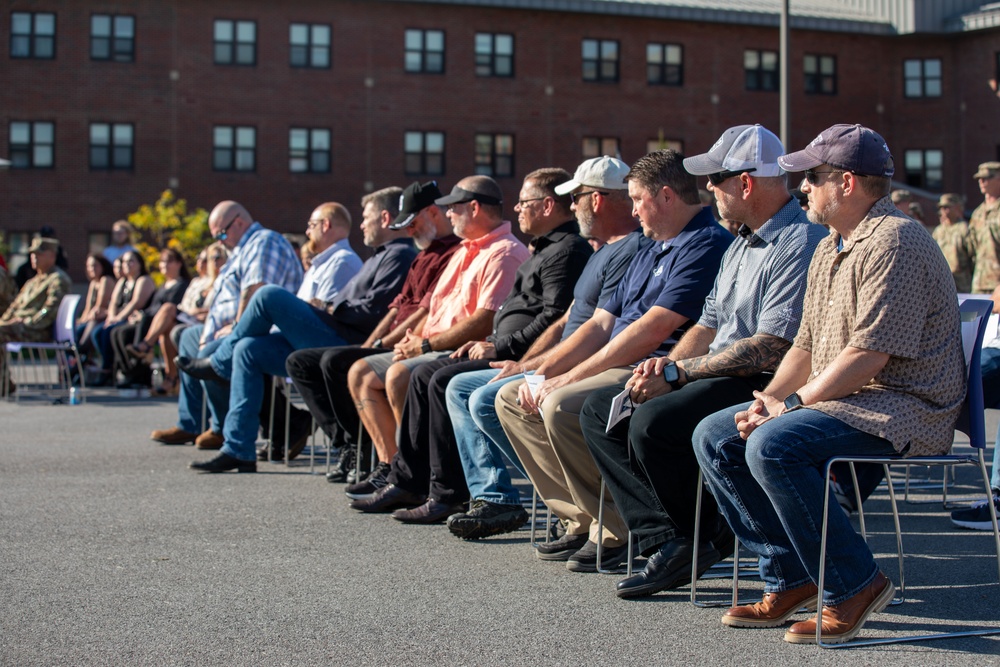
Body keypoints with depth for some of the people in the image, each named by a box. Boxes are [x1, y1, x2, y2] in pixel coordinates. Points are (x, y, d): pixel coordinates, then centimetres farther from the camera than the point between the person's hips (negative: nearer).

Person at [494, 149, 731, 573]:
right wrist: (542, 373, 5)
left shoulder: (706, 244, -11)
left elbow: (652, 330, -19)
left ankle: (619, 532, -16)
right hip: (617, 368, 11)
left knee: (561, 407, -31)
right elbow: (601, 324, 20)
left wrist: (570, 378, -16)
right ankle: (583, 520, 0)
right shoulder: (650, 252, 23)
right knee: (511, 398, 6)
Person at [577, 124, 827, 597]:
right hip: (717, 379, 11)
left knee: (653, 424, -31)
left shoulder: (801, 244, -15)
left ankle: (709, 537, -6)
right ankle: (668, 540, -12)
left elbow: (770, 350, -23)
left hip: (765, 387, -11)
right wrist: (667, 364, 1)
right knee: (600, 411, 0)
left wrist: (678, 373, -18)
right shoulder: (742, 244, 19)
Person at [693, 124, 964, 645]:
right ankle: (790, 578, 3)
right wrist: (769, 400, 0)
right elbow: (806, 345, 18)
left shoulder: (894, 241, -15)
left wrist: (793, 404, -18)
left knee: (772, 446, -31)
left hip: (904, 405, -10)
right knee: (714, 436, 1)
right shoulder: (829, 249, 18)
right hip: (837, 399, 10)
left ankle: (854, 585, -16)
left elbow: (869, 354, -23)